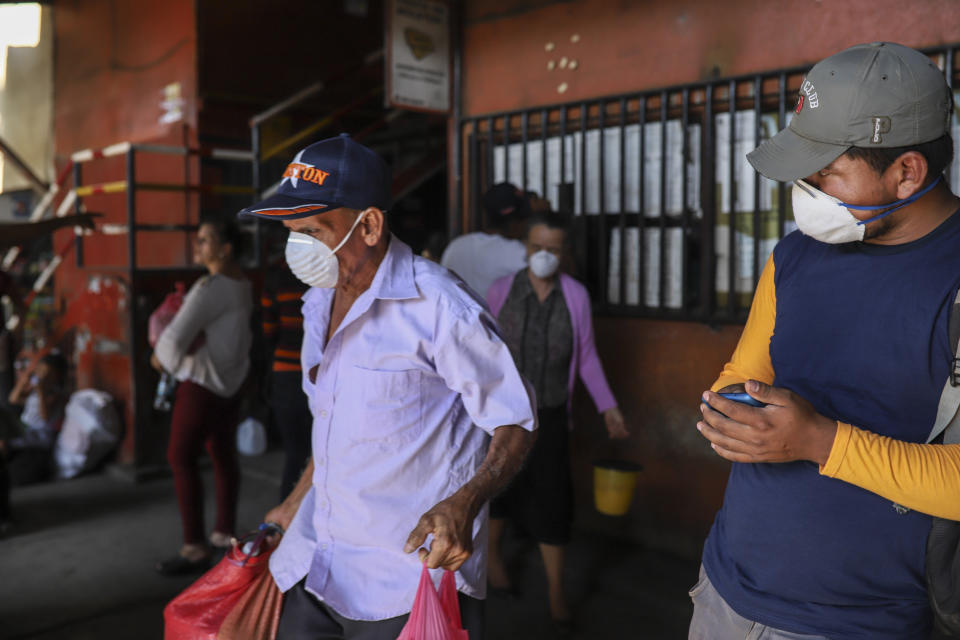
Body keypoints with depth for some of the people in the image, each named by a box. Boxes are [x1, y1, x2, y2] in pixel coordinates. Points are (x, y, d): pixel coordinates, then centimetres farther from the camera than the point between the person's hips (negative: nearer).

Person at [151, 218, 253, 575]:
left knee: (181, 459, -4)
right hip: (230, 381, 9)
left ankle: (195, 549, -2)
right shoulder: (241, 284, 8)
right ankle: (225, 532, 24)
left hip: (204, 383, -9)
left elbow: (175, 338, -26)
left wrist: (161, 358, -4)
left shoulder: (210, 288, -21)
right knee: (223, 456, 14)